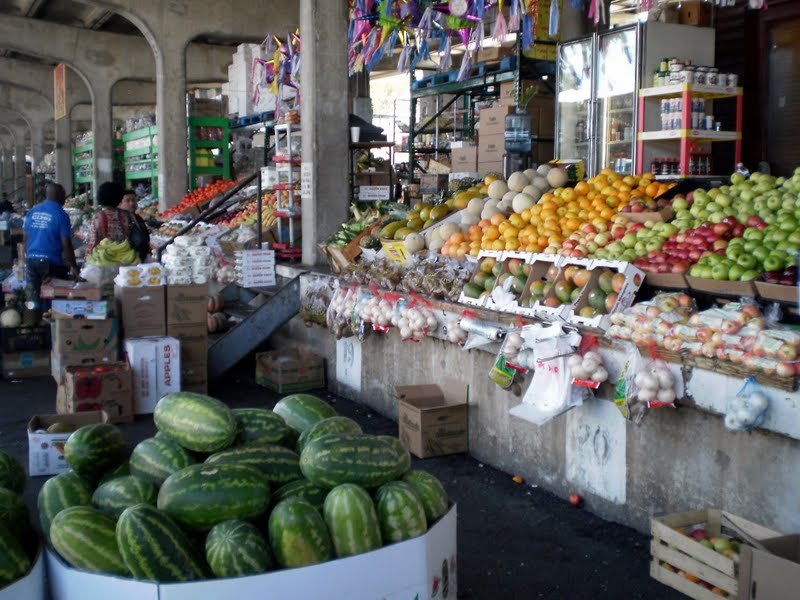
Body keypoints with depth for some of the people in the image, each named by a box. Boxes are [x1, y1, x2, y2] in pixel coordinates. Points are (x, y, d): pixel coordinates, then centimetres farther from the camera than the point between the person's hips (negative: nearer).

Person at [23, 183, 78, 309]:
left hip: (31, 260, 6)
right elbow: (66, 244, -12)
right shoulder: (60, 214, -10)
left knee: (37, 296, 12)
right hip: (52, 262, -5)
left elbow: (25, 238, 12)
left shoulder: (32, 212, 7)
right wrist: (73, 266, -7)